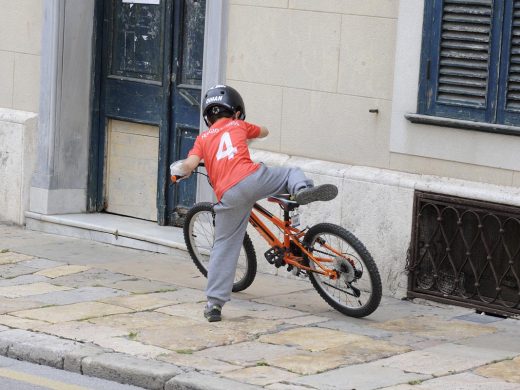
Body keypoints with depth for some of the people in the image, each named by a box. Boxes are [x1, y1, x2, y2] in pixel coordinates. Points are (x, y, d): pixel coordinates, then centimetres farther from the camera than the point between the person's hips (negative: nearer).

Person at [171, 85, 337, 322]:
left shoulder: (203, 138, 23)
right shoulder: (239, 126, 25)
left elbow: (189, 165, 5)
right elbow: (264, 132, 46)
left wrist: (180, 170, 28)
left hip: (228, 195, 1)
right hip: (252, 179, -1)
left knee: (224, 247, 11)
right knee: (293, 173, 19)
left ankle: (214, 303, 8)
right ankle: (302, 189, -19)